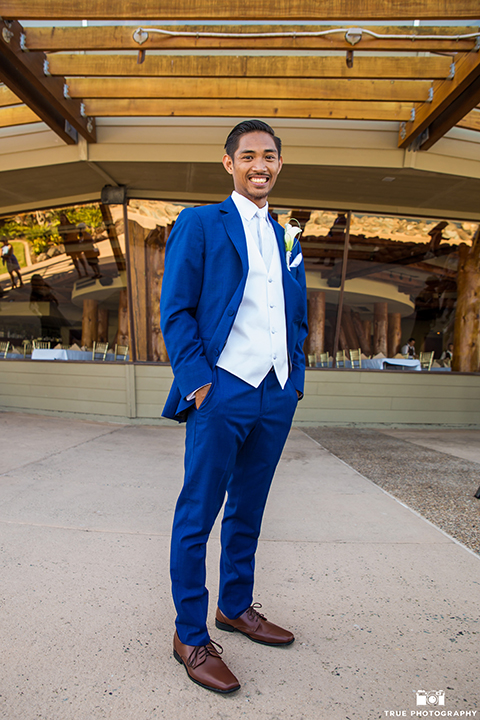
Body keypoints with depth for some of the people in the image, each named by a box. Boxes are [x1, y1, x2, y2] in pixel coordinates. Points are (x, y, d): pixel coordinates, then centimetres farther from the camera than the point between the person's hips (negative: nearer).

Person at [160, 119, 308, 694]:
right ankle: (190, 636, 18)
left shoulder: (286, 238, 18)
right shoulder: (198, 224, 2)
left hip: (276, 396, 6)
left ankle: (236, 607, 35)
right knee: (197, 517, 2)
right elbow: (175, 311, -5)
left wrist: (296, 378, 11)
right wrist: (198, 382, -13)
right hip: (223, 391, -5)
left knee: (247, 512, 17)